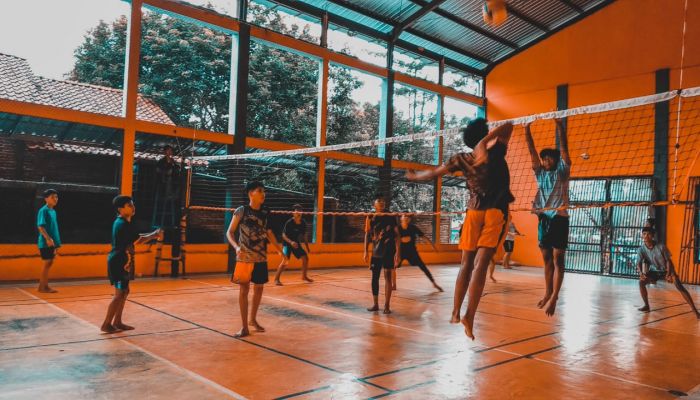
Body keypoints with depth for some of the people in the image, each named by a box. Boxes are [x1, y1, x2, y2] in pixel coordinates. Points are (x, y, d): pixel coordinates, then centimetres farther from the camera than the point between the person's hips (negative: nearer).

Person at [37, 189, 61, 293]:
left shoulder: (53, 211, 15)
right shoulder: (43, 210, -11)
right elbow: (40, 226, -18)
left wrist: (56, 242, 19)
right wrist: (48, 238, -27)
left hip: (52, 242, 8)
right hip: (46, 242, -8)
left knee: (49, 263, 11)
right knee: (47, 263, -5)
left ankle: (43, 286, 18)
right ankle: (43, 287, 2)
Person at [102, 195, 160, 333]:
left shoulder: (121, 222, 13)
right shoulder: (123, 224, -19)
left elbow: (135, 237, 18)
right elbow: (138, 240, -19)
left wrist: (152, 234, 11)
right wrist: (154, 235, -7)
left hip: (119, 261, 10)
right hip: (118, 262, -10)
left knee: (124, 291, 15)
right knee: (119, 293, -6)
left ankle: (117, 322, 22)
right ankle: (106, 324, 0)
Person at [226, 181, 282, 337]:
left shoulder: (265, 213, 5)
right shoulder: (241, 210, -7)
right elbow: (229, 232, -4)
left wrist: (280, 250, 16)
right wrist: (236, 246, -21)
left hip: (261, 258, 4)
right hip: (244, 257, -4)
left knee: (259, 288, 12)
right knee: (244, 289, -1)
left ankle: (253, 319, 32)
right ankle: (244, 326, 7)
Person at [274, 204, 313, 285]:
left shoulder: (303, 223, -4)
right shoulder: (289, 222, -21)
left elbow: (304, 236, 8)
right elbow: (283, 235, -21)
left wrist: (307, 248, 10)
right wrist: (291, 242, -36)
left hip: (296, 243, 6)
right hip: (287, 243, -6)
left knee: (305, 258, 5)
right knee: (285, 261, -22)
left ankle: (304, 276, 26)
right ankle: (276, 279, -12)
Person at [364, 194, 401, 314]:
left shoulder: (391, 217, 0)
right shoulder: (370, 218, 4)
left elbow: (396, 235, -1)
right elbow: (367, 235, 5)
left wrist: (398, 252, -8)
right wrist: (365, 252, -1)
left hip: (389, 250, -2)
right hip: (376, 251, 2)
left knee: (387, 276, -4)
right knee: (374, 277, 6)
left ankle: (387, 305, 1)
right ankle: (375, 304, 18)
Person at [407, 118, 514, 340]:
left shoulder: (462, 158, 5)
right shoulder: (495, 152, -2)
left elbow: (433, 172, 12)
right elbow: (508, 126, 4)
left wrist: (414, 176, 30)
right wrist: (489, 138, -8)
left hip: (474, 212, 3)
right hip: (495, 213, -2)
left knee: (466, 264, 11)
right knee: (480, 264, -10)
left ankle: (456, 312, 16)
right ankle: (469, 315, -18)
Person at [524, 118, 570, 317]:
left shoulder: (562, 172, 4)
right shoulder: (540, 174, 13)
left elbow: (564, 148, -7)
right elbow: (532, 151, 6)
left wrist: (559, 124, -16)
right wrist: (527, 130, -3)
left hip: (559, 218, -4)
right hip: (543, 218, 5)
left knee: (558, 259, -7)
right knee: (547, 259, 10)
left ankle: (554, 297, -10)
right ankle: (548, 293, 20)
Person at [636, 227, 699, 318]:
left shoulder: (661, 246, -24)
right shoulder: (641, 249, -18)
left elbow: (668, 260, -14)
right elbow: (639, 263, -19)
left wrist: (669, 274, -26)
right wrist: (641, 273, -39)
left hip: (666, 270, -2)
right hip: (654, 271, 2)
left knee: (680, 287, -18)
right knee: (641, 282, -19)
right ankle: (646, 306, -3)